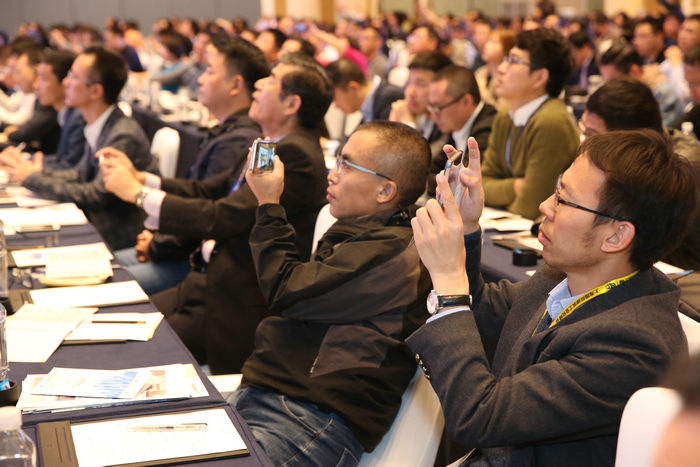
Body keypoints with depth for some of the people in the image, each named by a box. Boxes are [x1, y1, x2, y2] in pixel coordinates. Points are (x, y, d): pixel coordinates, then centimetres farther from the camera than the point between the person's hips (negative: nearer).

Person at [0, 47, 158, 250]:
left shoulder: (124, 137, -23)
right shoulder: (97, 128, 4)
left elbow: (97, 195, -24)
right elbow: (81, 175, 16)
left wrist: (33, 179, -15)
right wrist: (37, 171, -1)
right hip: (98, 222, 8)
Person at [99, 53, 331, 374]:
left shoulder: (295, 155, -21)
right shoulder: (271, 148, 12)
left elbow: (221, 219, -25)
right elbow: (207, 191, 17)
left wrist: (139, 193, -15)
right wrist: (138, 177, 4)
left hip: (240, 307, -10)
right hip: (211, 281, 10)